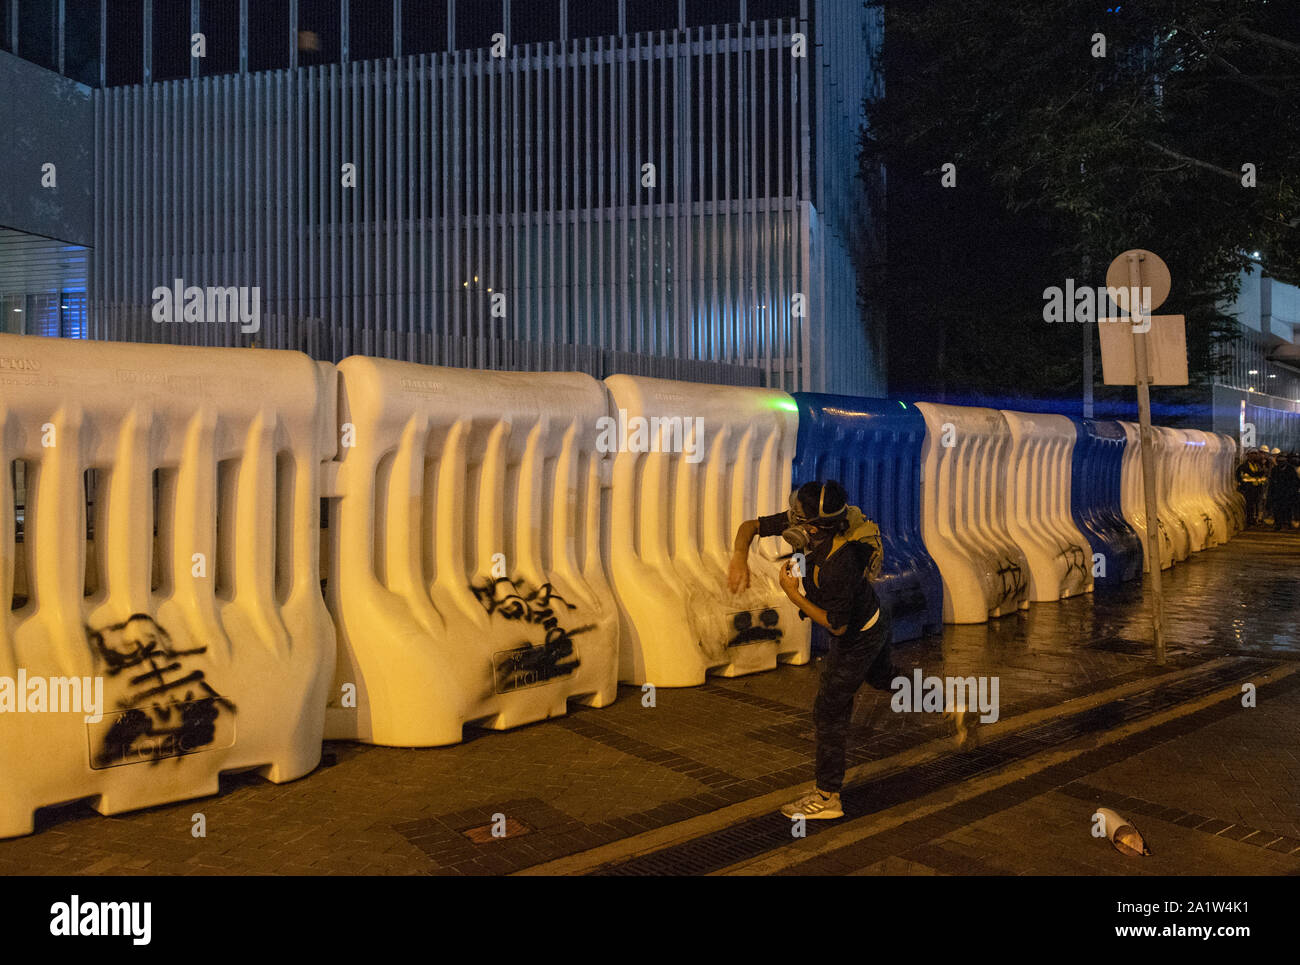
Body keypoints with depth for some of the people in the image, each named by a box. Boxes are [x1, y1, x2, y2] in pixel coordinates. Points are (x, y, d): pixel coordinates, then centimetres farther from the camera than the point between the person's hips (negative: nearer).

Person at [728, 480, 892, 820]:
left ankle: (827, 797, 13)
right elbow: (749, 526, -14)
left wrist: (793, 594, -31)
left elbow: (836, 626, -30)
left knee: (829, 712, 0)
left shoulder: (840, 565, -42)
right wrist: (740, 557, -34)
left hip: (858, 636, -9)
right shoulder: (805, 523, -21)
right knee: (881, 678, 32)